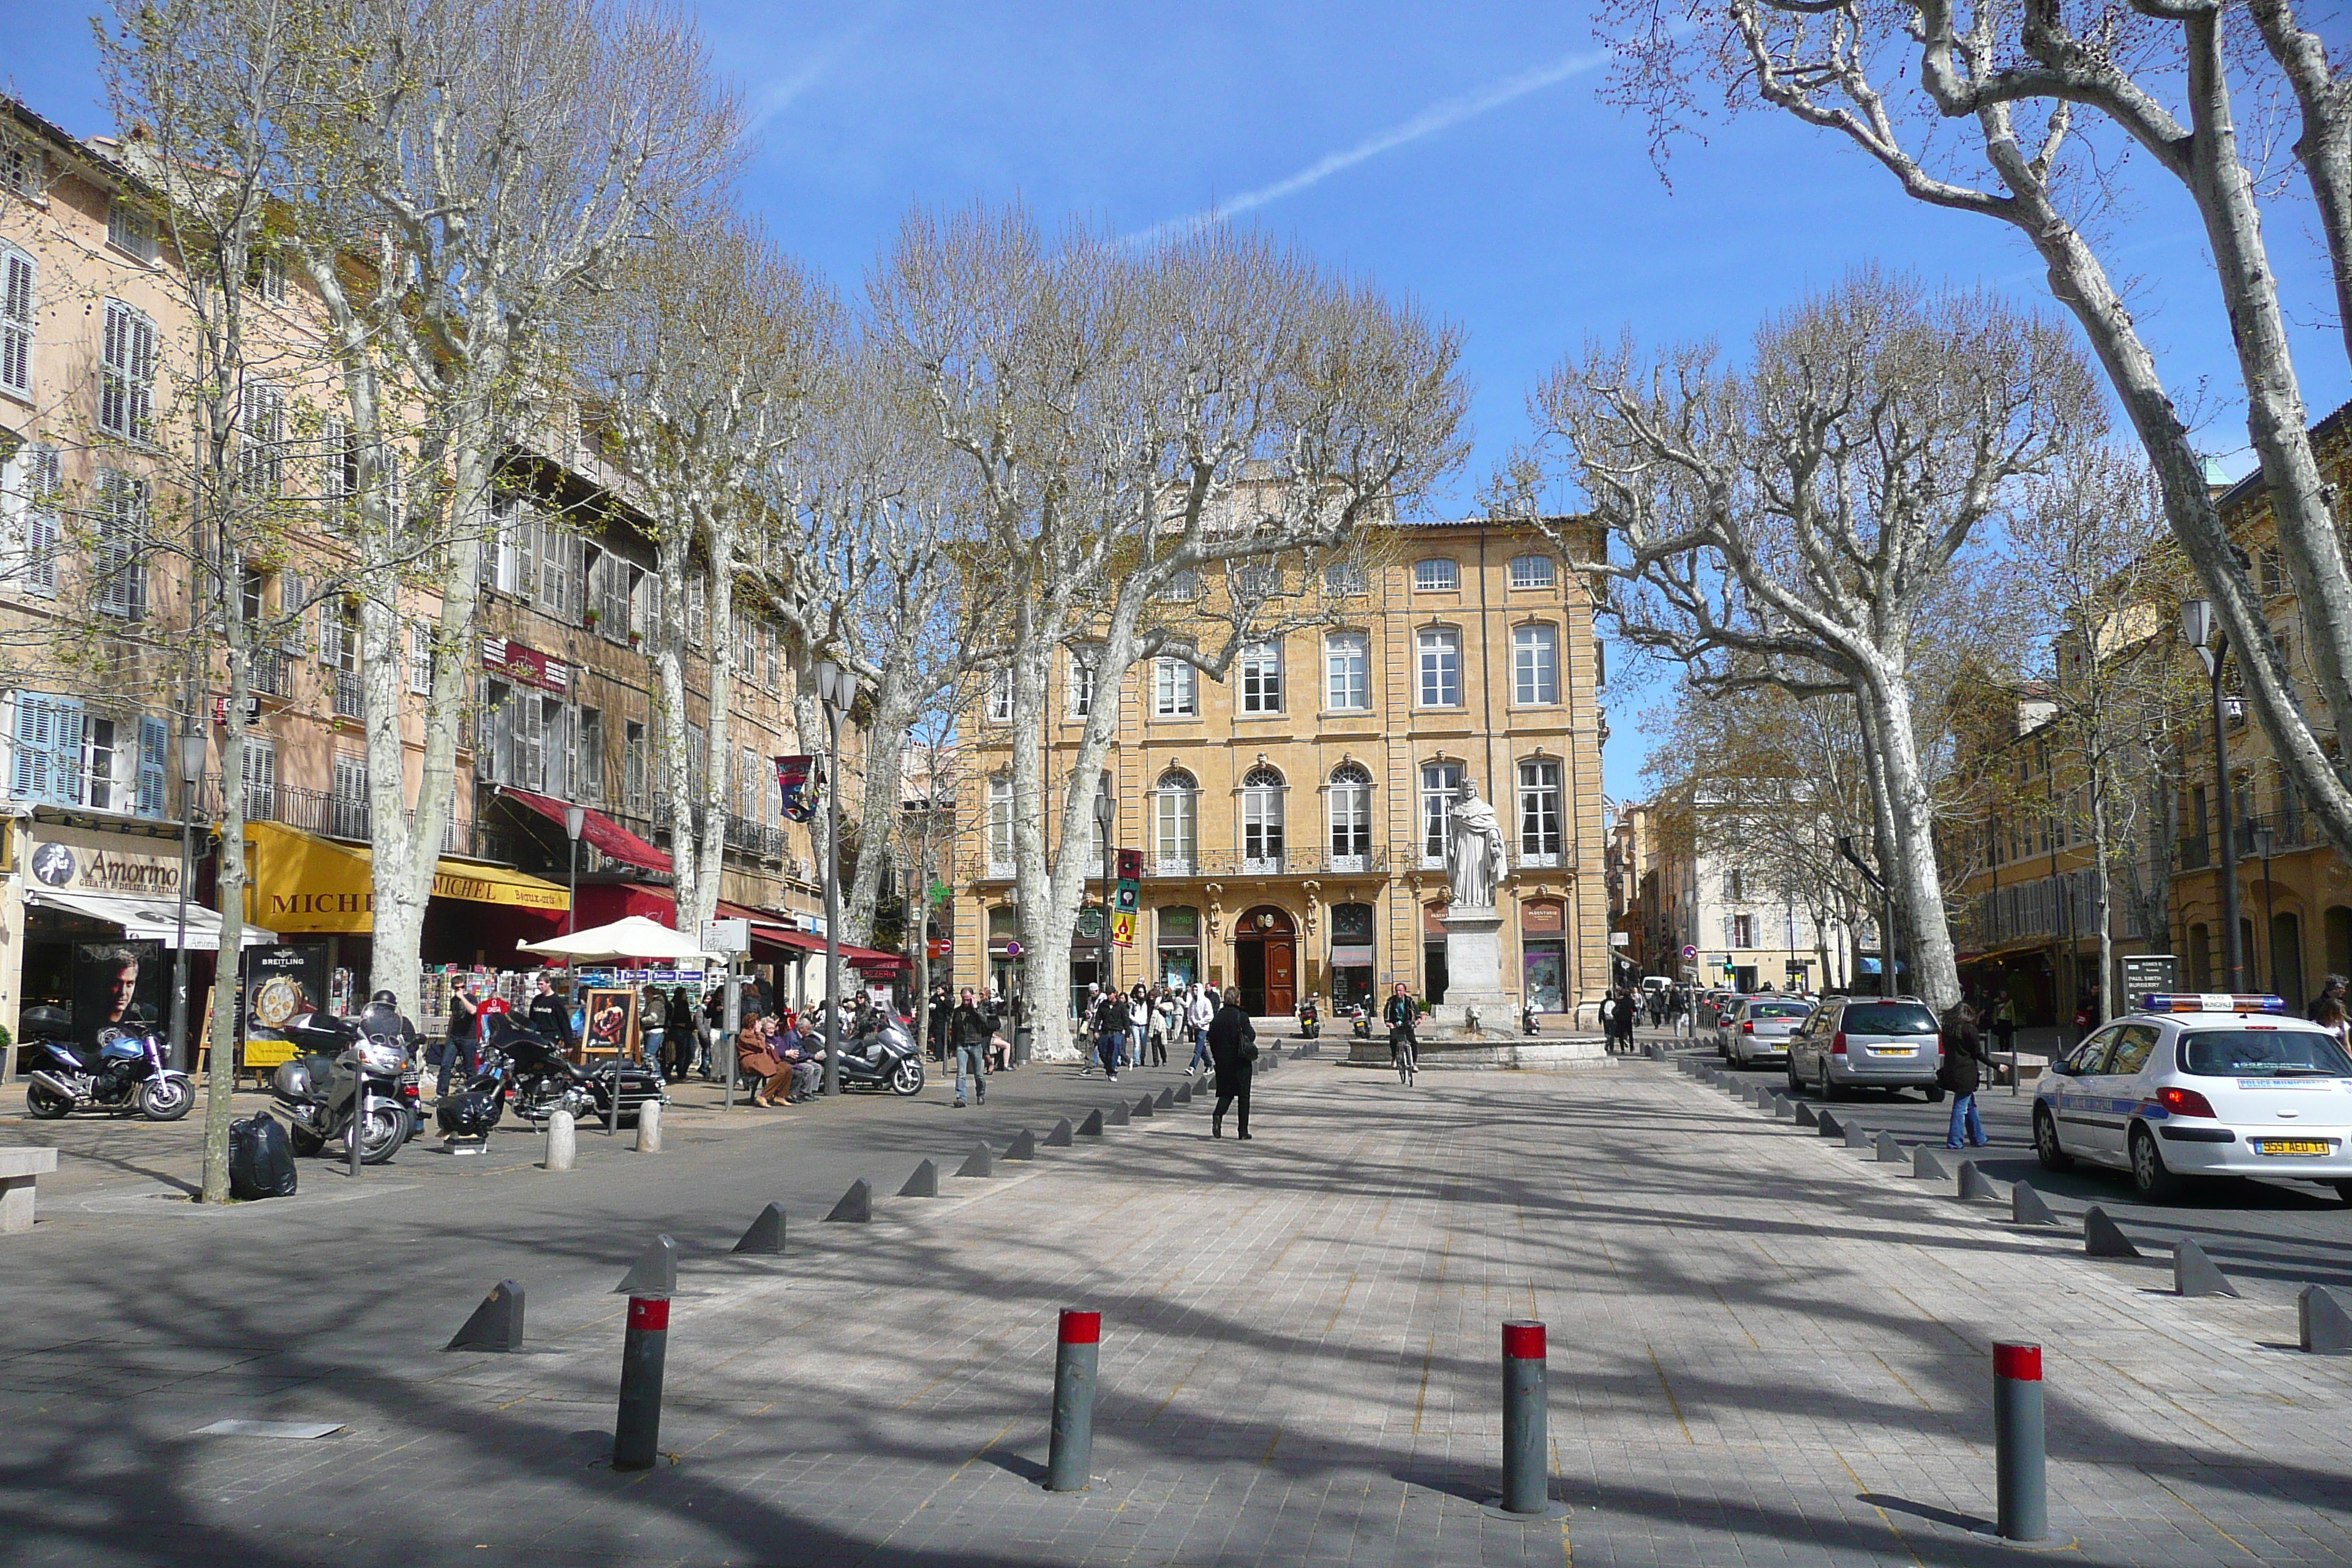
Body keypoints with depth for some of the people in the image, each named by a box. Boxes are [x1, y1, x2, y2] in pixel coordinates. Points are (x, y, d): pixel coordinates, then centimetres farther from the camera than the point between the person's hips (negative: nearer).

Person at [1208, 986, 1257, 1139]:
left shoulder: (1216, 1018, 2)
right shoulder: (1241, 1017, -11)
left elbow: (1212, 1040, 5)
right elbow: (1250, 1037, -14)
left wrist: (1217, 1059, 14)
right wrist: (1253, 1031, 8)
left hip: (1223, 1061, 4)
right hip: (1241, 1062, -4)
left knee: (1225, 1093, 13)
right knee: (1243, 1095, 6)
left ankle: (1218, 1115, -17)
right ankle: (1243, 1130, 6)